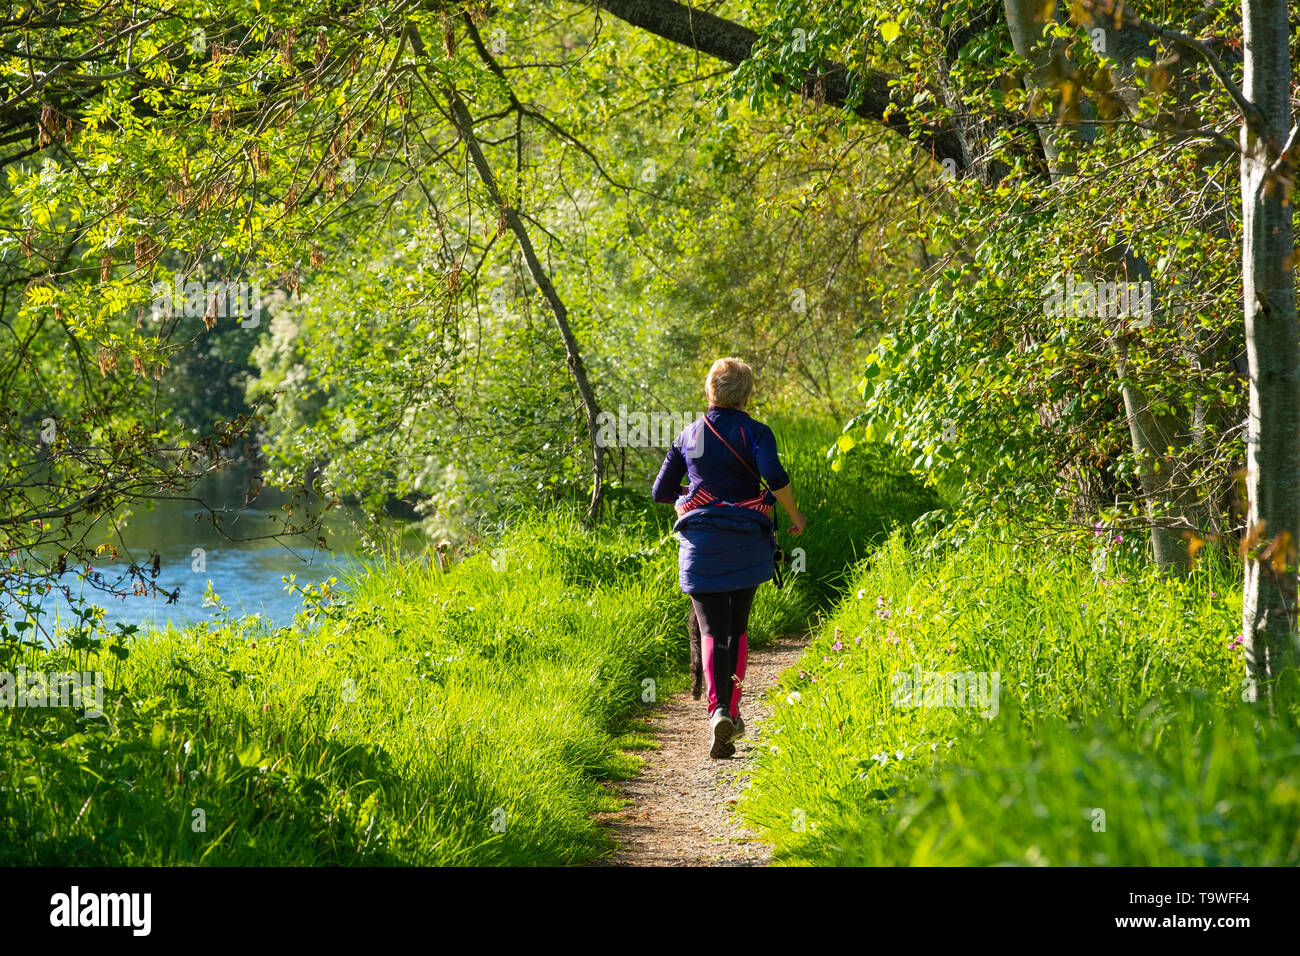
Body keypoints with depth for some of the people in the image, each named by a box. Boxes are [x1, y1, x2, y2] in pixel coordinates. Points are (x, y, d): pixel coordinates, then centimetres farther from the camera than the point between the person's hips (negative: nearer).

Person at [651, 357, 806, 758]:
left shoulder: (688, 435, 7)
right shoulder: (754, 432, -3)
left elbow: (661, 492, 11)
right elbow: (775, 477, -20)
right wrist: (795, 516, -5)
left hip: (700, 544, 1)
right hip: (745, 545, -1)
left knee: (712, 631, -2)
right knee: (737, 628, 17)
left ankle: (717, 709, -24)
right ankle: (732, 712, 19)